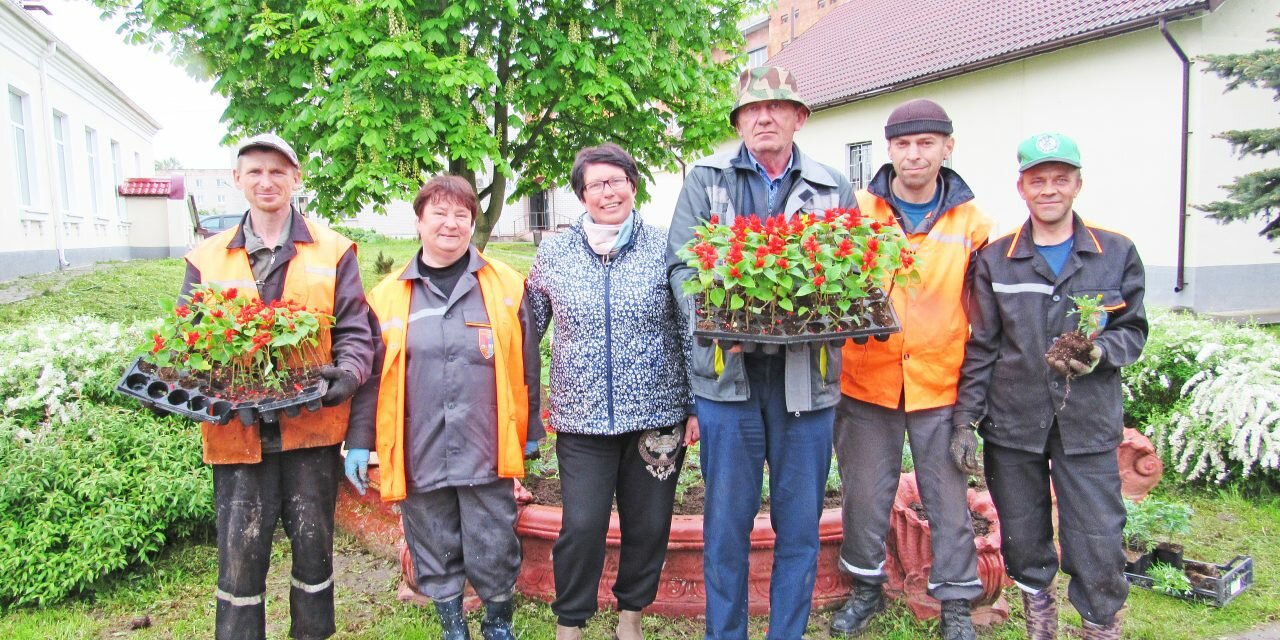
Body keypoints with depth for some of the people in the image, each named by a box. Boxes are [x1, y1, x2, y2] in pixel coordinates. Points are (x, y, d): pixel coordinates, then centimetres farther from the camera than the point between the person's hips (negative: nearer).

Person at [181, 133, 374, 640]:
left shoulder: (332, 252, 3)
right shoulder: (207, 260, 8)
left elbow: (355, 330, 0)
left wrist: (347, 373, -20)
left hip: (312, 425, -1)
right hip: (236, 431, 1)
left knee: (313, 547, 12)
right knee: (240, 556, 6)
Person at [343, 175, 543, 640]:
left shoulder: (506, 286, 2)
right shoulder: (389, 295, 5)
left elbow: (527, 365, 5)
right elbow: (370, 374, 7)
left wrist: (530, 431, 6)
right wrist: (359, 441, 5)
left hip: (486, 454, -1)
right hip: (419, 457, 2)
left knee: (494, 555, 8)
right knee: (435, 557, 14)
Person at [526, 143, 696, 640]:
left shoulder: (664, 249, 0)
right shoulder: (553, 255, 3)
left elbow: (690, 332, 3)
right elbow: (528, 330, 10)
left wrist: (696, 406, 1)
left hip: (657, 414, 0)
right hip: (582, 418, 0)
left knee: (649, 525, 10)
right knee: (581, 527, -2)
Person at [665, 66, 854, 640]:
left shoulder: (834, 190, 11)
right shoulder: (706, 180, 6)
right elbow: (680, 263, -1)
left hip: (807, 374, 2)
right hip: (728, 370, -1)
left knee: (800, 521, 10)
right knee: (727, 517, 8)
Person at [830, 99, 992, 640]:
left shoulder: (971, 221, 3)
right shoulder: (858, 210, 0)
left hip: (939, 385, 0)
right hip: (867, 382, 0)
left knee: (948, 497, 10)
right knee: (866, 492, 12)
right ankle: (867, 586, 33)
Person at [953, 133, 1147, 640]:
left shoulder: (1117, 253, 4)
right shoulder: (994, 259, 4)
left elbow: (1133, 329, 10)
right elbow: (980, 347, 4)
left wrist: (1100, 353, -12)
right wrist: (966, 418, -1)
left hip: (1088, 424, 0)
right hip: (1011, 424, 1)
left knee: (1098, 541, 0)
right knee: (1022, 536, 12)